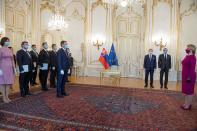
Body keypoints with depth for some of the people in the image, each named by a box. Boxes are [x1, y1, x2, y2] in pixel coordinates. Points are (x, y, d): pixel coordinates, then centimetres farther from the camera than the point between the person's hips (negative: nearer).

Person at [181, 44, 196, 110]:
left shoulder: (192, 57, -16)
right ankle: (186, 103, 27)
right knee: (186, 90, 15)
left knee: (189, 90, 2)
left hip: (189, 76, -9)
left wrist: (189, 77, -22)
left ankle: (188, 105, 14)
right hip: (185, 76, 9)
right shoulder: (187, 56, 10)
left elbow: (192, 68, -21)